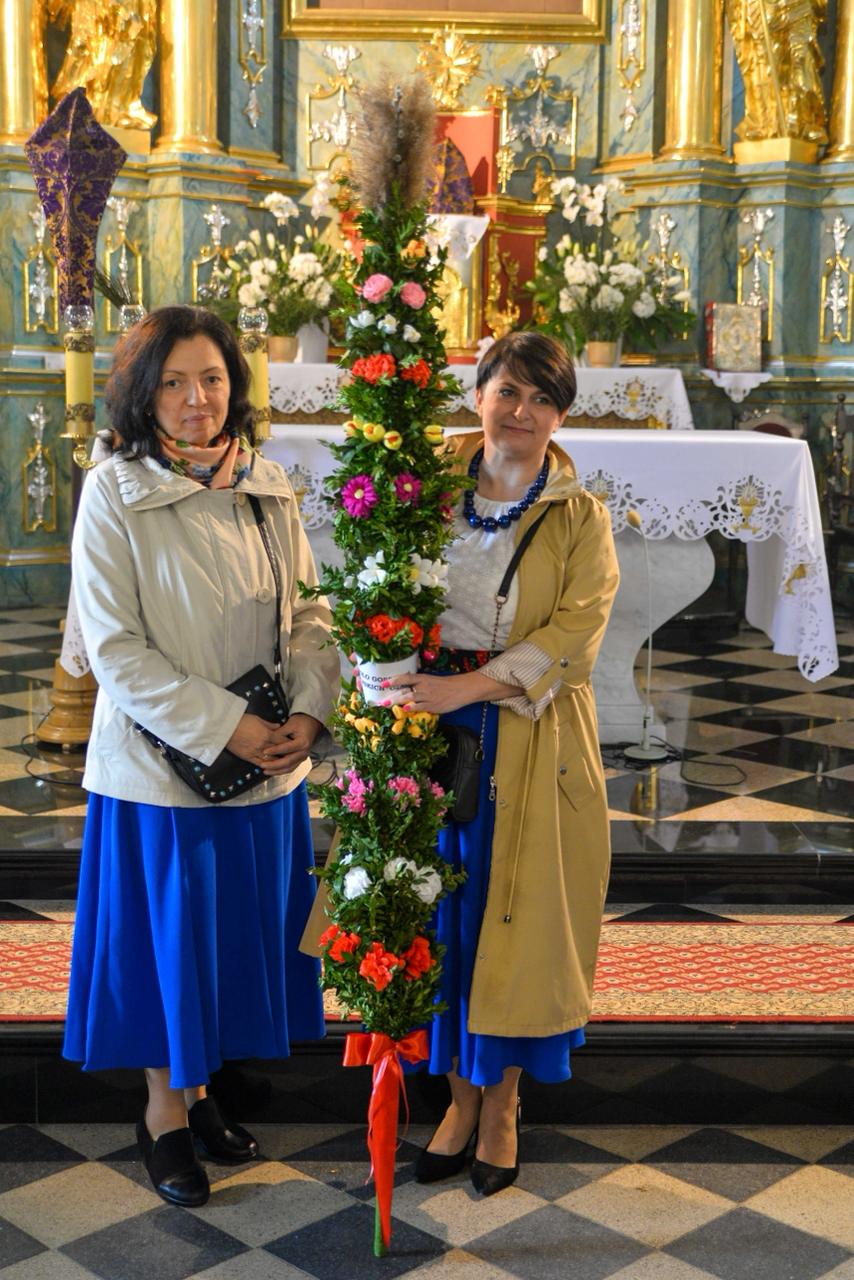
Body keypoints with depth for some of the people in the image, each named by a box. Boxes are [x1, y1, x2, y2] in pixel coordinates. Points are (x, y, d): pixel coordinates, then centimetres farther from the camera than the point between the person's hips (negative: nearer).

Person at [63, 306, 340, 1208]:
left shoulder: (268, 488, 3)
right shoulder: (114, 493, -10)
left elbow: (309, 611, 6)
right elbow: (115, 649, -14)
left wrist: (308, 711, -10)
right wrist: (226, 727, -18)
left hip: (269, 764, 5)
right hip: (160, 764, -4)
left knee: (241, 932, 15)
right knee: (169, 937, 9)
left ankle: (198, 1088, 37)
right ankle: (165, 1112, 30)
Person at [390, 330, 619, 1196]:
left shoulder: (581, 518, -2)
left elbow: (573, 633, -13)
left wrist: (468, 686, -23)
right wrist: (402, 688, -11)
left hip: (531, 742, -2)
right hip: (434, 727, 2)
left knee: (516, 913, 5)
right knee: (443, 912, 8)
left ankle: (502, 1104, 24)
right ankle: (461, 1095, 26)